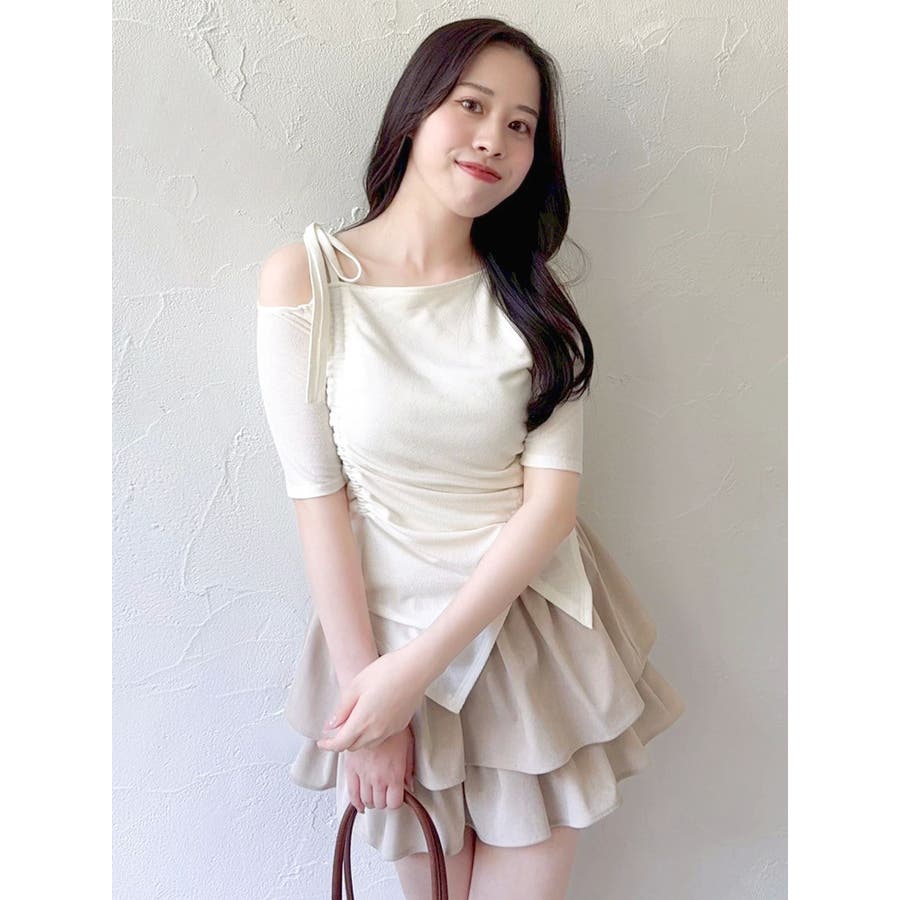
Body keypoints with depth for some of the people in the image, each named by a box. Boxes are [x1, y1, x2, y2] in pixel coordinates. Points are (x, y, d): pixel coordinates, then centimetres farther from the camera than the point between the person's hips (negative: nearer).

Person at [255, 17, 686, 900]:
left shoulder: (529, 298, -2)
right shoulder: (304, 276, -8)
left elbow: (552, 498, -10)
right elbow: (317, 494, -9)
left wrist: (416, 669, -17)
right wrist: (366, 681, -10)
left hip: (535, 628, 2)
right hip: (386, 627, -1)